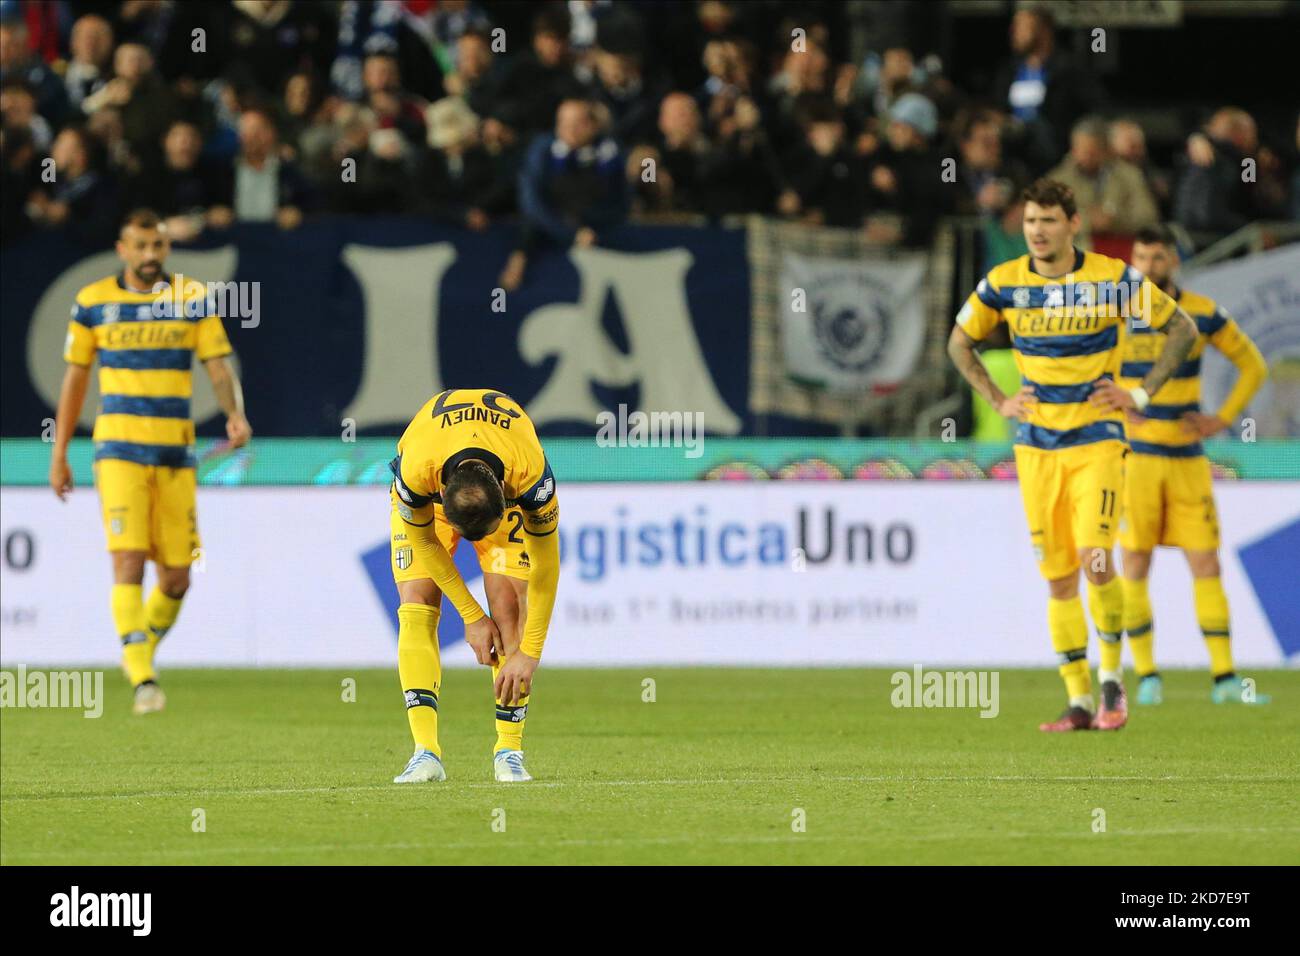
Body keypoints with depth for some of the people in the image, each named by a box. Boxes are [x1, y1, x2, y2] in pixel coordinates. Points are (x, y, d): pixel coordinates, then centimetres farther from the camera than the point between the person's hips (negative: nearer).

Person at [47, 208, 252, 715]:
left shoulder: (192, 299, 4)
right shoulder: (94, 302, 3)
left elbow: (218, 367, -1)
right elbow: (75, 378, 10)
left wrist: (235, 414, -21)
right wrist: (59, 454, 8)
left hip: (176, 454, 2)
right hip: (119, 452, -2)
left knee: (176, 576, 4)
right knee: (128, 561, -16)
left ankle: (143, 650, 30)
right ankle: (142, 678, -18)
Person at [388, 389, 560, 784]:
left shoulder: (530, 471, -41)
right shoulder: (416, 468, -42)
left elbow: (546, 563, -26)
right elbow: (423, 540, -20)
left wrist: (529, 652, -24)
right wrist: (472, 616, -16)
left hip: (510, 493, 0)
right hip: (427, 499, 0)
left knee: (510, 606, -16)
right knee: (416, 606, -16)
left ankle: (510, 751, -10)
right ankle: (426, 753, -18)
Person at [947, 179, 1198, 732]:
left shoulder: (1112, 278, -6)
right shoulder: (1003, 284, 0)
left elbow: (1182, 328, 4)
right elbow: (960, 342, 17)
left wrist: (1142, 394, -3)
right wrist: (998, 402, 6)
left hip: (1097, 442, -3)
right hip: (1036, 447, 3)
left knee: (1095, 559, -19)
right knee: (1058, 578, 3)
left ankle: (1111, 676, 1)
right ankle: (1079, 702, 9)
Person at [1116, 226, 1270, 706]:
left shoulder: (1203, 314, 1)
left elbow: (1254, 365, 12)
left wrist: (1222, 419, 1)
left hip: (1188, 462, 1)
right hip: (1133, 457, -1)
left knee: (1206, 565, -2)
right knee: (1135, 565, -3)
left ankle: (1225, 678, 0)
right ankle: (1146, 676, 5)